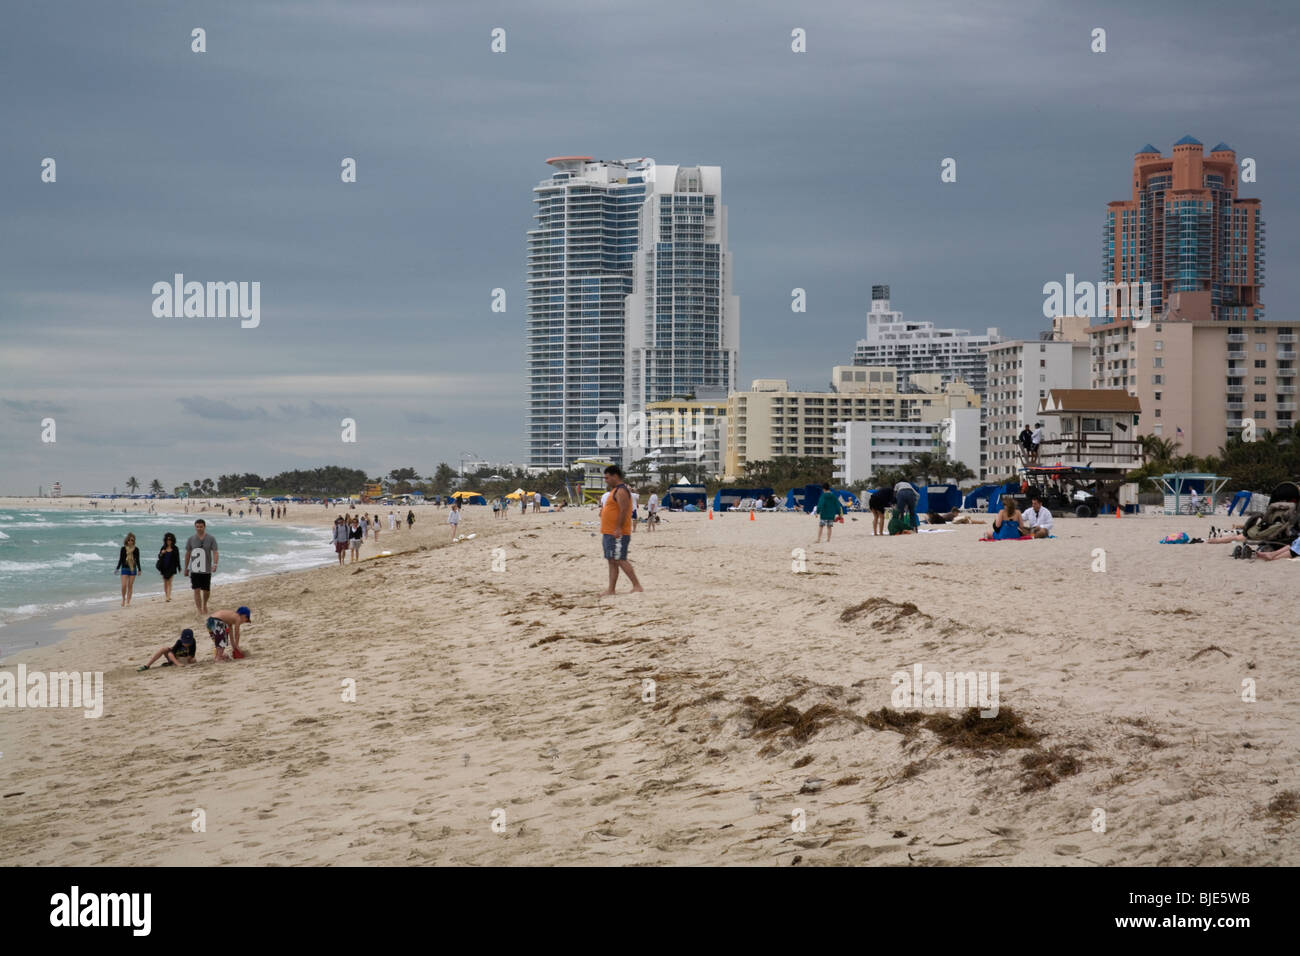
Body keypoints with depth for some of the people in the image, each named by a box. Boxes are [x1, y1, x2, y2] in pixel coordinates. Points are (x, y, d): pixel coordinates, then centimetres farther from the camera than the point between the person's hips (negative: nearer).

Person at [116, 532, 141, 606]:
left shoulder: (136, 550, 1)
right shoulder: (123, 549, -1)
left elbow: (138, 560, 6)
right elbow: (120, 559, 4)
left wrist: (139, 570, 3)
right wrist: (117, 568, 0)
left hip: (133, 569, 1)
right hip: (124, 569, -1)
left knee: (130, 586, 3)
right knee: (124, 586, -11)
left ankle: (128, 602, 9)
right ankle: (123, 599, 12)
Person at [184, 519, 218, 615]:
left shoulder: (211, 539, -2)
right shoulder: (191, 539, 2)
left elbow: (215, 553, -8)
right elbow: (187, 554, 10)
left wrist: (215, 564, -25)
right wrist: (186, 568, 12)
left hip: (207, 569, 0)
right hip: (194, 570, 0)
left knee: (206, 590, 9)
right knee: (197, 590, -8)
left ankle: (204, 605, 38)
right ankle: (200, 611, -5)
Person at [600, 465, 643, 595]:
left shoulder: (621, 491, -13)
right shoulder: (615, 490, 19)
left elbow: (624, 510, -22)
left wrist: (618, 529, -26)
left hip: (617, 534, -11)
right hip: (609, 533, 11)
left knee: (620, 560, -12)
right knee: (612, 561, 9)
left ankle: (637, 586, -10)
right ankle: (611, 590, 10)